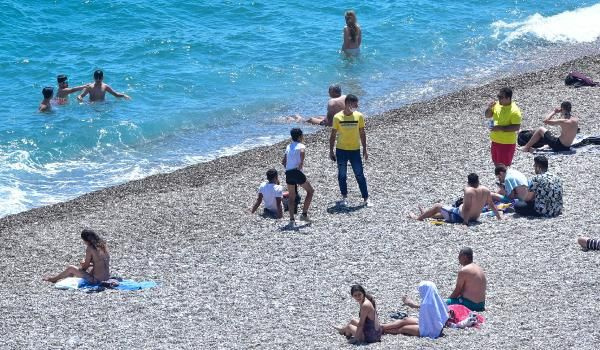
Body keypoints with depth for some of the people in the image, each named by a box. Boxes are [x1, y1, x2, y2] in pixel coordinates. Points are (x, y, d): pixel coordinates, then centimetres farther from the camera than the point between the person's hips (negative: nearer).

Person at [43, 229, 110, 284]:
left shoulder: (90, 248, -15)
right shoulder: (103, 245, 5)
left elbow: (85, 267, -6)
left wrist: (82, 266, 14)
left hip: (97, 279, -8)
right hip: (107, 277, 8)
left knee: (71, 268, 11)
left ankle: (54, 279, 35)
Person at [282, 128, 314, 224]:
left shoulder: (288, 147, 19)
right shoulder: (301, 145, 0)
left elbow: (283, 162, 19)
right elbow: (302, 152, -25)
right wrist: (301, 163, -20)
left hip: (288, 173, 6)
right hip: (297, 173, -6)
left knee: (292, 196, 17)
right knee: (310, 191, 13)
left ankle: (291, 218, 5)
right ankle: (304, 214, 4)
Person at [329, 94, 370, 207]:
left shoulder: (359, 116, -3)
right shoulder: (338, 117, -7)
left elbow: (362, 133, 5)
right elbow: (333, 135, 1)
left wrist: (365, 150, 4)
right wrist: (331, 151, 0)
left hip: (355, 150, 0)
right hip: (341, 150, 0)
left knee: (360, 175, -1)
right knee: (342, 175, 7)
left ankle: (366, 199, 2)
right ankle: (344, 197, 21)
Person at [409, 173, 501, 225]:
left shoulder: (468, 190, -28)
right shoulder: (486, 190, -8)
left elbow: (467, 207, -34)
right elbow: (491, 205, -1)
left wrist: (465, 221, -29)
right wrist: (499, 217, 8)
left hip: (459, 216, -8)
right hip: (474, 217, 8)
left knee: (437, 206, 13)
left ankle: (419, 218, 34)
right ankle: (425, 215, 55)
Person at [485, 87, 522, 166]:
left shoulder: (514, 111, -21)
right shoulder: (497, 105, 2)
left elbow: (517, 127, -24)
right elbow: (487, 116, 11)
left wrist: (500, 128, -28)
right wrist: (489, 108, -11)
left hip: (507, 143, -8)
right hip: (495, 141, 8)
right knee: (496, 163, 20)